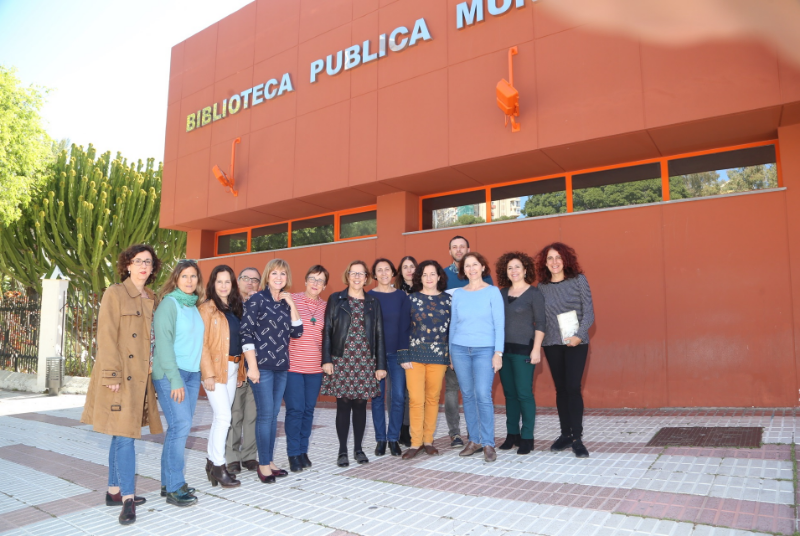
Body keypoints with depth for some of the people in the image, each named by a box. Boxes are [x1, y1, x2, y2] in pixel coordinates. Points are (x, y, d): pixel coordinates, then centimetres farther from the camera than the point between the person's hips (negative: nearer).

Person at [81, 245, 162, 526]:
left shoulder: (152, 300, 14)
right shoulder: (115, 293, -5)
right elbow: (106, 337, -11)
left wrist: (156, 376, 11)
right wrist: (112, 375, -17)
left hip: (142, 376, 7)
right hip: (121, 375, -7)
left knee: (122, 435, 13)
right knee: (124, 436, -6)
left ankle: (114, 491, 23)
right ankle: (128, 499, 1)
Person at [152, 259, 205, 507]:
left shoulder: (194, 306, 13)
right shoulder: (169, 303, -7)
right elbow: (163, 341, -13)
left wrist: (202, 371, 8)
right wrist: (175, 378, -18)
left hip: (192, 373, 7)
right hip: (170, 374, -7)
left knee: (182, 427, 8)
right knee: (180, 425, -10)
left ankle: (169, 481, 19)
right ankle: (173, 487, 0)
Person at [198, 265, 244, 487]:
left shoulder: (235, 308, 13)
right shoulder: (206, 308, -7)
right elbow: (202, 343, -11)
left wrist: (240, 368, 8)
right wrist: (208, 373, -17)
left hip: (232, 368, 6)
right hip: (215, 368, -6)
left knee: (221, 418, 11)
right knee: (224, 416, -8)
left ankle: (212, 462, 21)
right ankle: (218, 467, 3)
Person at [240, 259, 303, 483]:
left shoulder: (286, 302, 11)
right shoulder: (257, 299, -5)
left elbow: (297, 332, 5)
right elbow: (246, 332, -10)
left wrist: (292, 305, -3)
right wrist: (252, 366, -14)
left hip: (281, 366, 6)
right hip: (262, 365, -6)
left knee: (274, 414, 11)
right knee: (265, 414, -3)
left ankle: (269, 460, 21)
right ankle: (263, 464, 8)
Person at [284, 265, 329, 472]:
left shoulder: (325, 307, 8)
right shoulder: (291, 300, -3)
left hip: (315, 368, 4)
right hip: (292, 365, -4)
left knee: (308, 410, 9)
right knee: (295, 410, -3)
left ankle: (303, 451, 23)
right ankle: (294, 454, 11)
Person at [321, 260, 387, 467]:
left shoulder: (373, 303, 9)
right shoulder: (336, 299, 4)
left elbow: (378, 334, 7)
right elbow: (327, 331, 1)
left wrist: (381, 364, 3)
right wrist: (326, 360, -6)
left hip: (366, 361, 2)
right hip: (341, 360, -2)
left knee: (360, 405, 6)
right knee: (343, 405, 2)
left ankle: (358, 448, 20)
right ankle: (342, 451, 13)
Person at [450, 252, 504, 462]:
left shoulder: (492, 292, 0)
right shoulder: (458, 294, 8)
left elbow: (499, 324, -3)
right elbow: (453, 323, 12)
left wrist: (498, 352, -10)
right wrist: (450, 352, 10)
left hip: (484, 350, -3)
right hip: (460, 349, 3)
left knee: (483, 395, -9)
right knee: (467, 395, 6)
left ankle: (488, 444, 1)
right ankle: (474, 441, 16)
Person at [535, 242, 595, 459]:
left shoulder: (578, 280, -2)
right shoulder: (542, 286, 5)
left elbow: (588, 311, -5)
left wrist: (579, 335, -17)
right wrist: (537, 342, -1)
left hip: (575, 343, -3)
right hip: (552, 344, 3)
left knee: (573, 387, -7)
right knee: (560, 388, 8)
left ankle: (577, 438, 1)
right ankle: (565, 434, 19)